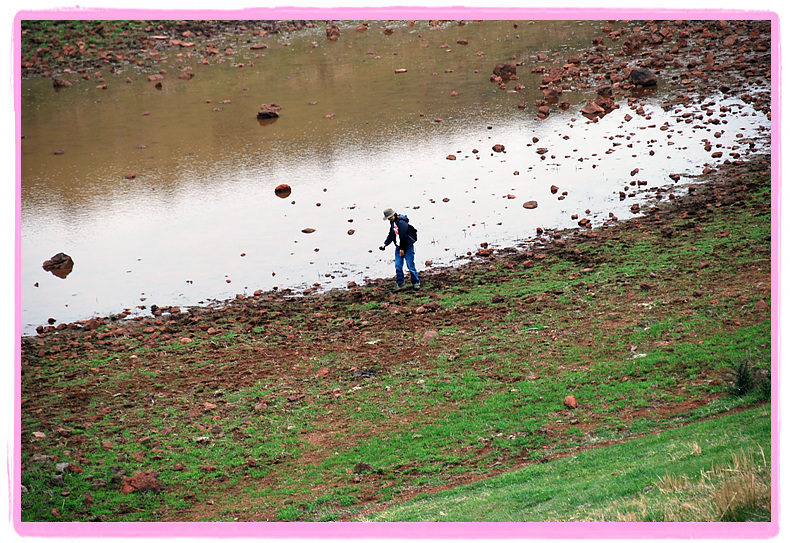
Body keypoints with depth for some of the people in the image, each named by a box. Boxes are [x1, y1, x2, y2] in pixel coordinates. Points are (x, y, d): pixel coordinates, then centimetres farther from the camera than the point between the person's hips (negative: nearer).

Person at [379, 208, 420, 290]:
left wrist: (402, 248, -16)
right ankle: (400, 282, 16)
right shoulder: (392, 222, 8)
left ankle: (415, 282, 9)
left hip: (407, 246, -8)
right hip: (398, 247, 8)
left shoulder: (402, 222, -21)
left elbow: (403, 236, -20)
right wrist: (385, 244, 8)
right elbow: (391, 235, 19)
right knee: (398, 266, 4)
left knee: (410, 265, -3)